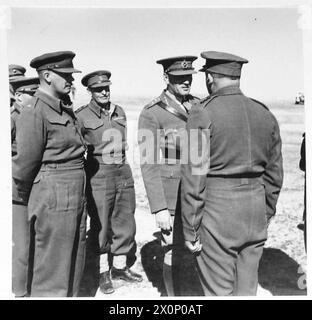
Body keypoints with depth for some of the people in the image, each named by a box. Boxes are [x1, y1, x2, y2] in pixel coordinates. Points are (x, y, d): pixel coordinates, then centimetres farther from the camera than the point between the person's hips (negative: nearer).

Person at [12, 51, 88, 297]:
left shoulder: (65, 109, 13)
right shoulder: (35, 113, -14)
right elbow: (26, 164, -11)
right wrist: (24, 198, 2)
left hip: (76, 200, 8)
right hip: (54, 203, -8)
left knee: (73, 269, 20)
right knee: (51, 277, 5)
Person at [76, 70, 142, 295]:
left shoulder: (120, 112, 10)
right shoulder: (82, 116, -6)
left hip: (123, 173, 5)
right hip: (98, 175, -5)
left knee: (125, 223, 12)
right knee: (101, 226, 6)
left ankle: (119, 267, 32)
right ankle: (103, 272, 25)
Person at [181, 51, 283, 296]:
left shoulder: (204, 113, -11)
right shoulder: (265, 114, 7)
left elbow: (194, 177, -14)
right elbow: (274, 173, 11)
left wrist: (190, 230, -7)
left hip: (217, 211, -6)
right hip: (255, 211, 6)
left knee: (219, 291, 9)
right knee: (247, 288, 19)